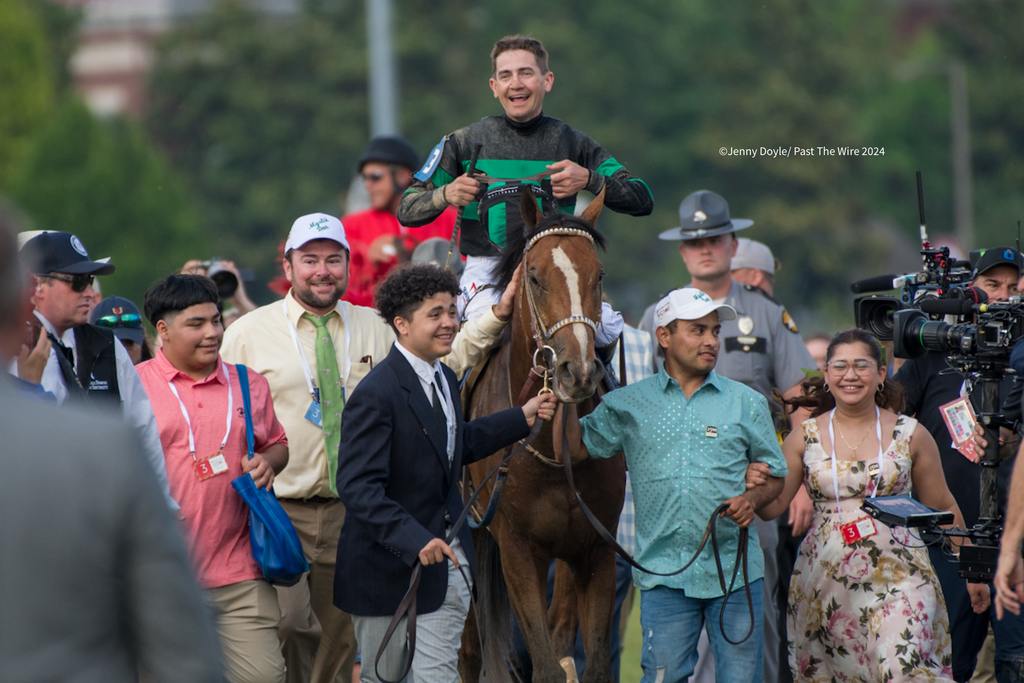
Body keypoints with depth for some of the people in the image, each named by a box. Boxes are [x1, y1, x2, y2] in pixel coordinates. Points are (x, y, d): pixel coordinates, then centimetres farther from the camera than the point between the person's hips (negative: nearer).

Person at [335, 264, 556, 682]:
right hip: (389, 565, -7)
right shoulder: (376, 395, -22)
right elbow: (358, 487, -28)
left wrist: (523, 418, 20)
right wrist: (415, 540, -38)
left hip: (446, 560, 7)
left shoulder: (445, 379, 7)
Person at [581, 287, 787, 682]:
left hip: (735, 568, 0)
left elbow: (775, 474, 13)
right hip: (664, 573, 0)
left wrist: (753, 499, -8)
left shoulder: (747, 403, 8)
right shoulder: (626, 405, 7)